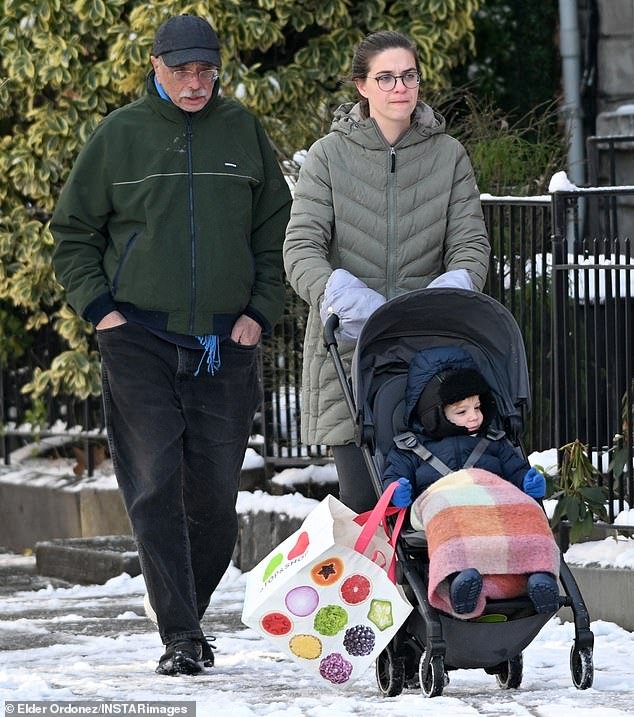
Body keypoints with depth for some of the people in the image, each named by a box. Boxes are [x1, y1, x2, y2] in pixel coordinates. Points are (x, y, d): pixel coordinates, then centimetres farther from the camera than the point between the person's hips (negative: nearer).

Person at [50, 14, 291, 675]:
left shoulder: (242, 132, 7)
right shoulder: (120, 135, 2)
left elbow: (275, 229, 14)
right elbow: (73, 230, 9)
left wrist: (260, 310, 5)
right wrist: (97, 305, -2)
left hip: (225, 343, 2)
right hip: (139, 341, -2)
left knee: (213, 495, 4)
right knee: (156, 488, -10)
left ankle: (189, 615, 21)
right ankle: (179, 636, -10)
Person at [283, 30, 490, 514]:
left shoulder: (448, 155, 9)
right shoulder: (329, 156, 4)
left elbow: (471, 243, 3)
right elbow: (301, 246, -5)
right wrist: (334, 293, -26)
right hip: (350, 349, -1)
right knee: (362, 497, -5)